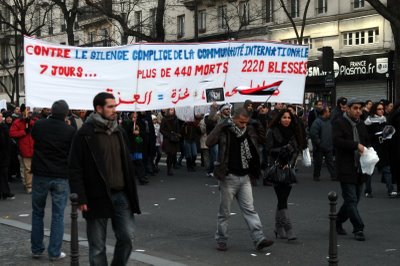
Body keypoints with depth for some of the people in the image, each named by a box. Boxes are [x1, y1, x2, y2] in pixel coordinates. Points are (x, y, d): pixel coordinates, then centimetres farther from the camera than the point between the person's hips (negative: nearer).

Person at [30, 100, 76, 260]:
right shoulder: (70, 131, -11)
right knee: (58, 215, 5)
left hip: (40, 175, 2)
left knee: (37, 213, 16)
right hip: (61, 177, -2)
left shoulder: (39, 125, -5)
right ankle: (54, 252, 6)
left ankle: (36, 249, 19)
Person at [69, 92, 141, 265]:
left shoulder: (119, 132, 11)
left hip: (121, 195, 5)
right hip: (97, 197, -5)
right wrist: (80, 198, -14)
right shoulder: (85, 134, -8)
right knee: (97, 246, 5)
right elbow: (75, 169, -9)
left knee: (127, 236, 1)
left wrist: (131, 191, 13)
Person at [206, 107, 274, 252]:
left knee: (250, 210, 3)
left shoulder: (249, 131, 6)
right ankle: (221, 241, 18)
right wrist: (221, 125, -25)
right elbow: (209, 142, -23)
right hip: (229, 177, -4)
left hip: (244, 177, 4)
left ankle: (259, 239, 0)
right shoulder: (225, 132, -9)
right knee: (224, 212, 6)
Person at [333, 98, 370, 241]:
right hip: (346, 169, -7)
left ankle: (338, 222, 30)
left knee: (353, 200, 13)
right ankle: (358, 229, -4)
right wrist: (356, 145, -22)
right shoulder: (339, 123, -5)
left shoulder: (361, 125, 16)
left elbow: (367, 142, 26)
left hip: (360, 169, 7)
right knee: (351, 200, -7)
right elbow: (336, 141, -20)